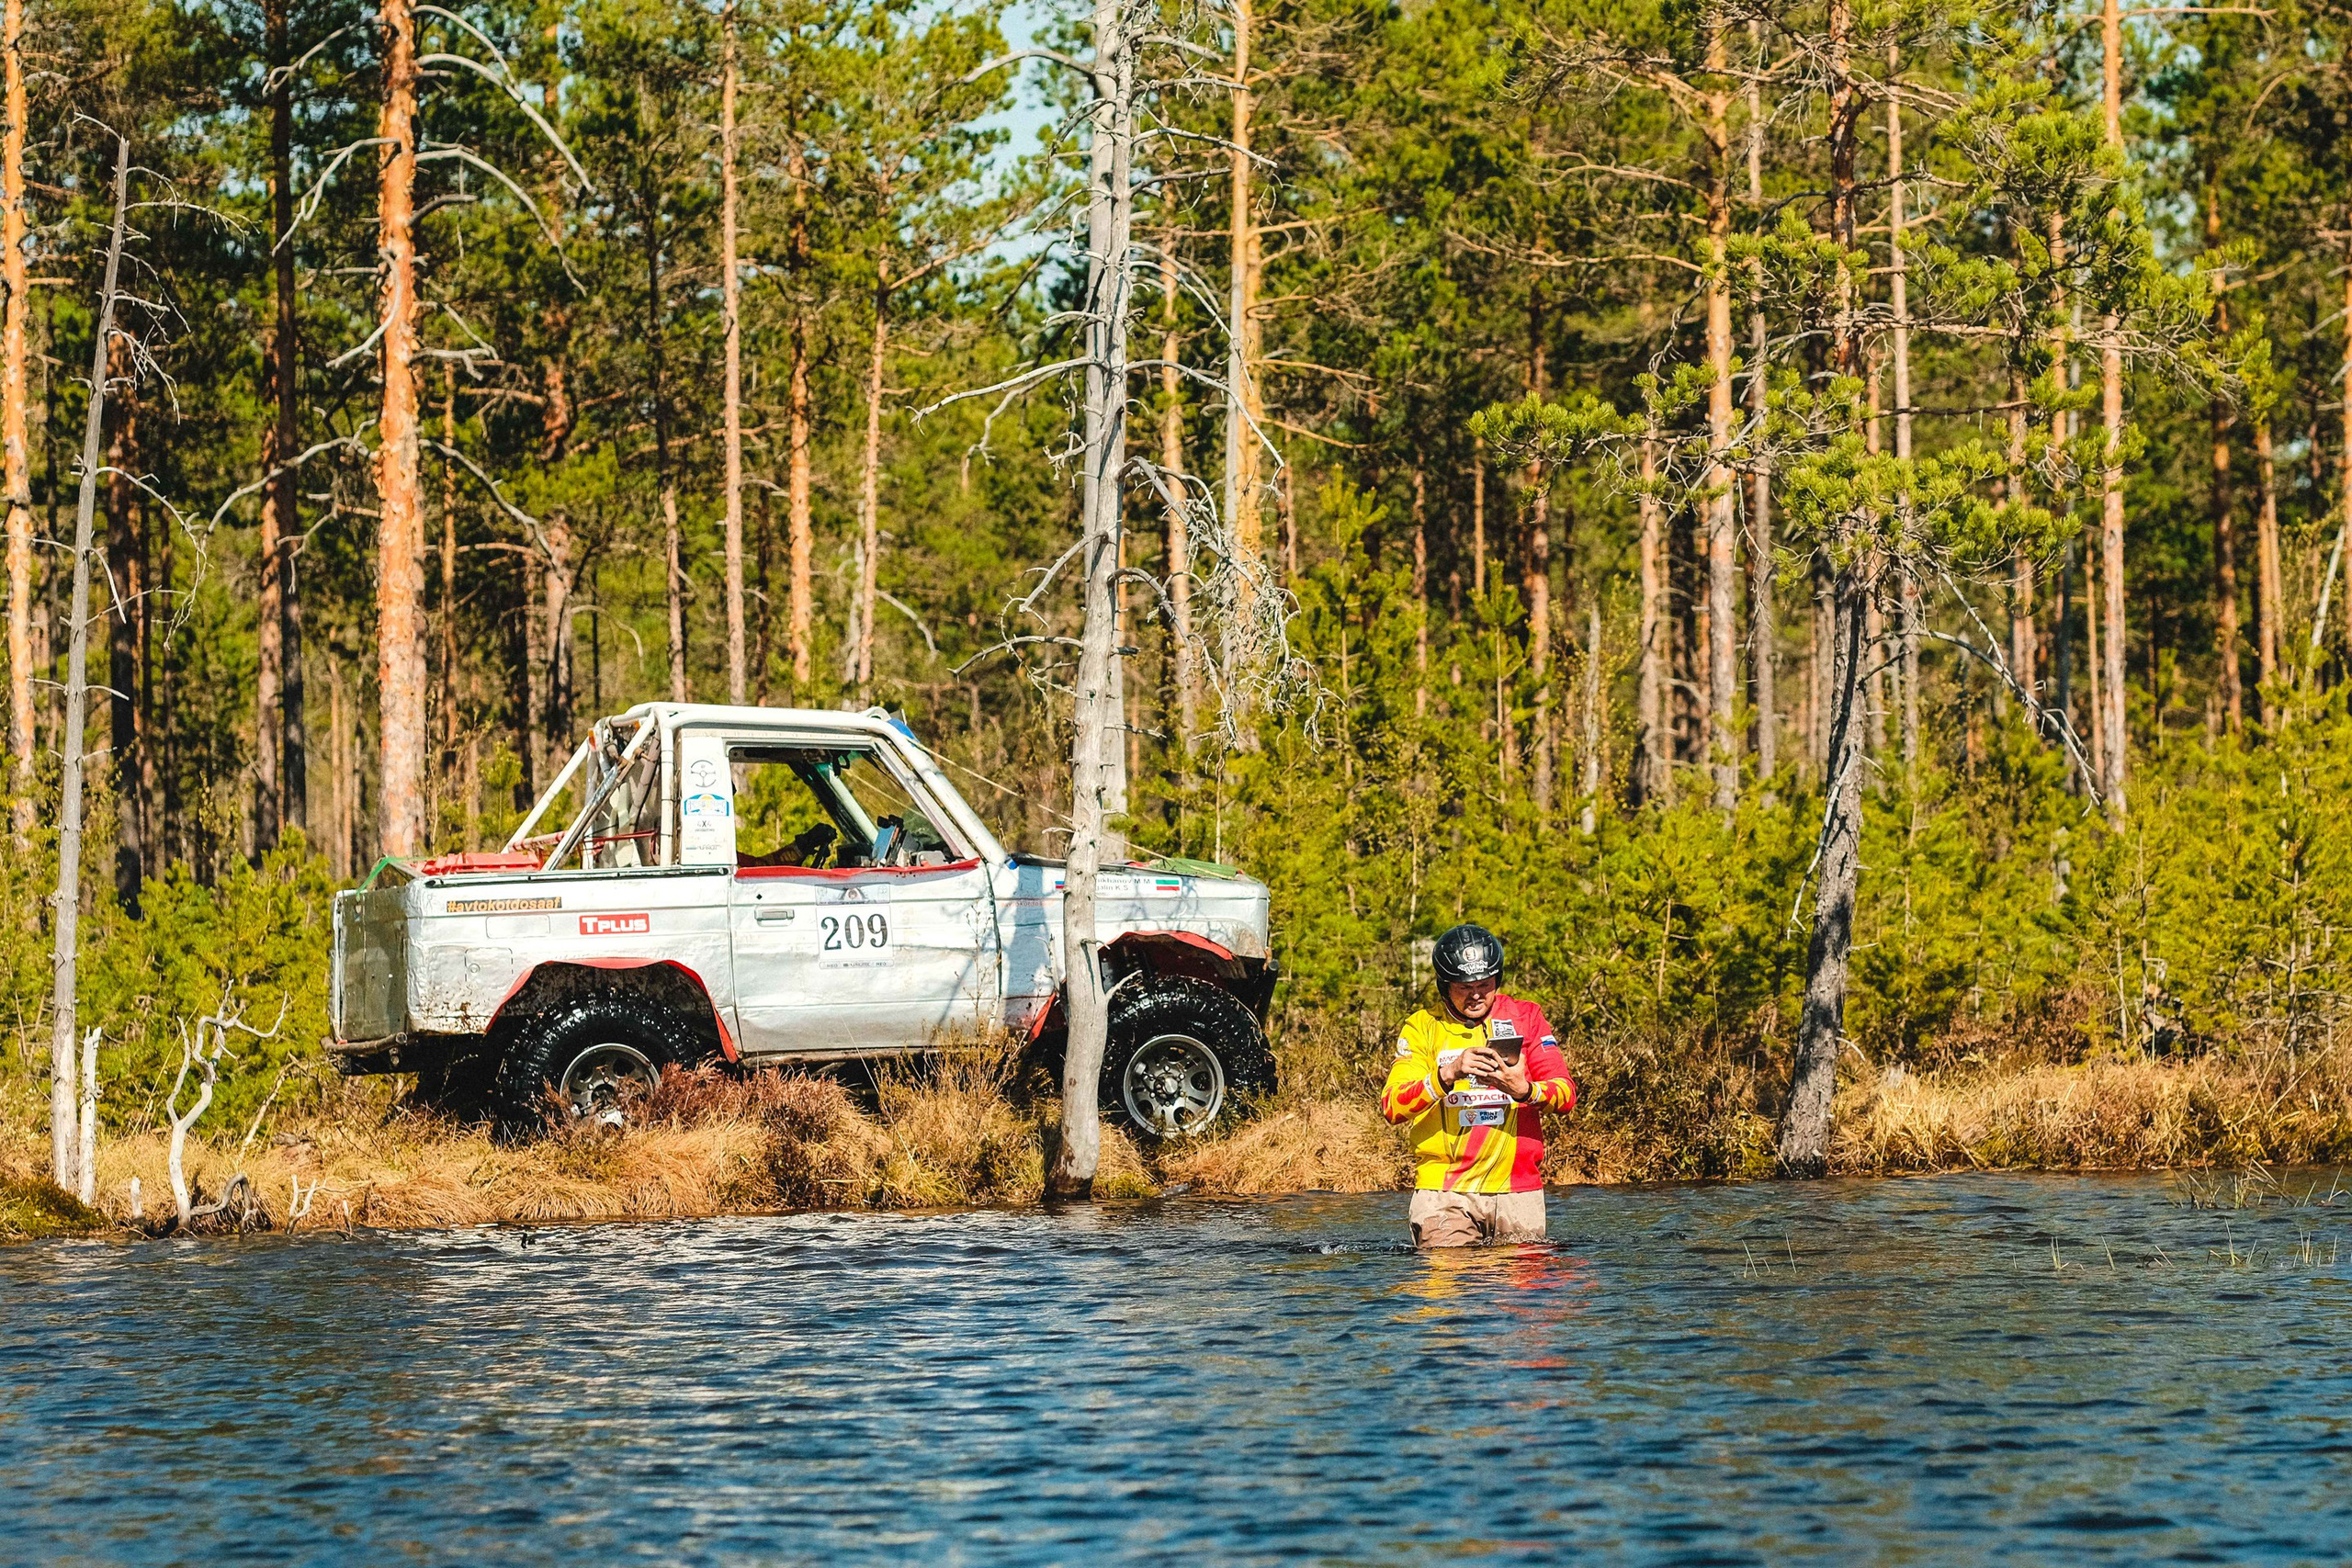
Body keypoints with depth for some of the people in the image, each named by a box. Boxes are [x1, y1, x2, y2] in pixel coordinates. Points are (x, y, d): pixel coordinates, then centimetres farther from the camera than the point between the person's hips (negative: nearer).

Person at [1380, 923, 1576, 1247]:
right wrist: (1448, 1074, -24)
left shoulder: (1525, 1017, 7)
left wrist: (1524, 1090, -23)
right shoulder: (1422, 1027, 4)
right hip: (1444, 1190, -1)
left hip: (1517, 1188, 2)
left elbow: (1566, 1095, -2)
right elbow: (1392, 1107, -9)